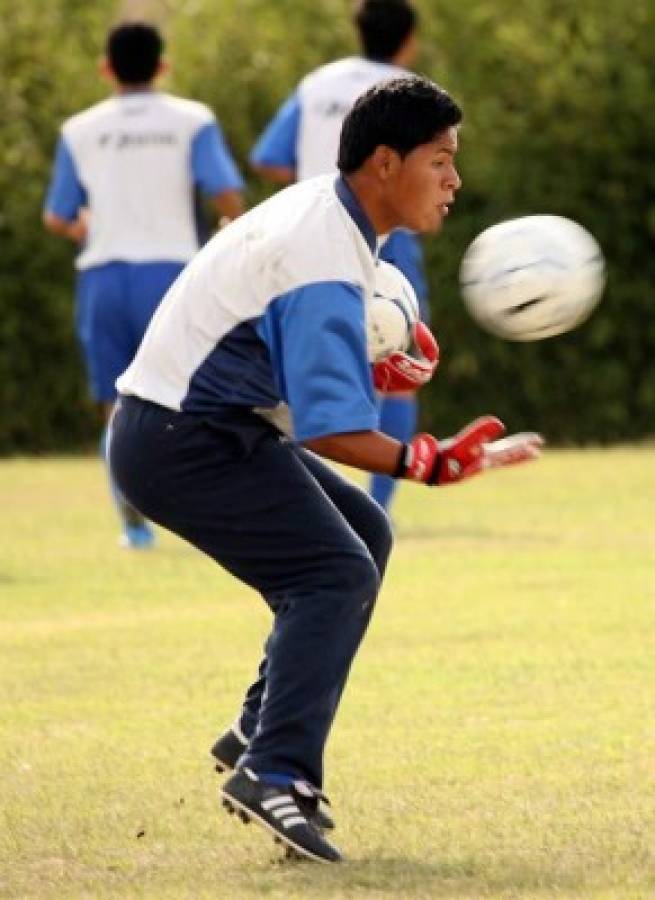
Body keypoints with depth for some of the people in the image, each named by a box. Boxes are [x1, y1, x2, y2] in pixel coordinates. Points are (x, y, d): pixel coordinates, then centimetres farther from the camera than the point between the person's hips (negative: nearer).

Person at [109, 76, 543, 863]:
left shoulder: (320, 210, 9)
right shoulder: (326, 265, -23)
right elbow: (328, 429, -30)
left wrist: (368, 371, 6)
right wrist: (432, 464, -40)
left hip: (208, 422, 11)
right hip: (184, 438, -11)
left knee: (362, 536, 15)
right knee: (337, 572, -18)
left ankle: (260, 735, 13)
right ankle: (275, 773, -24)